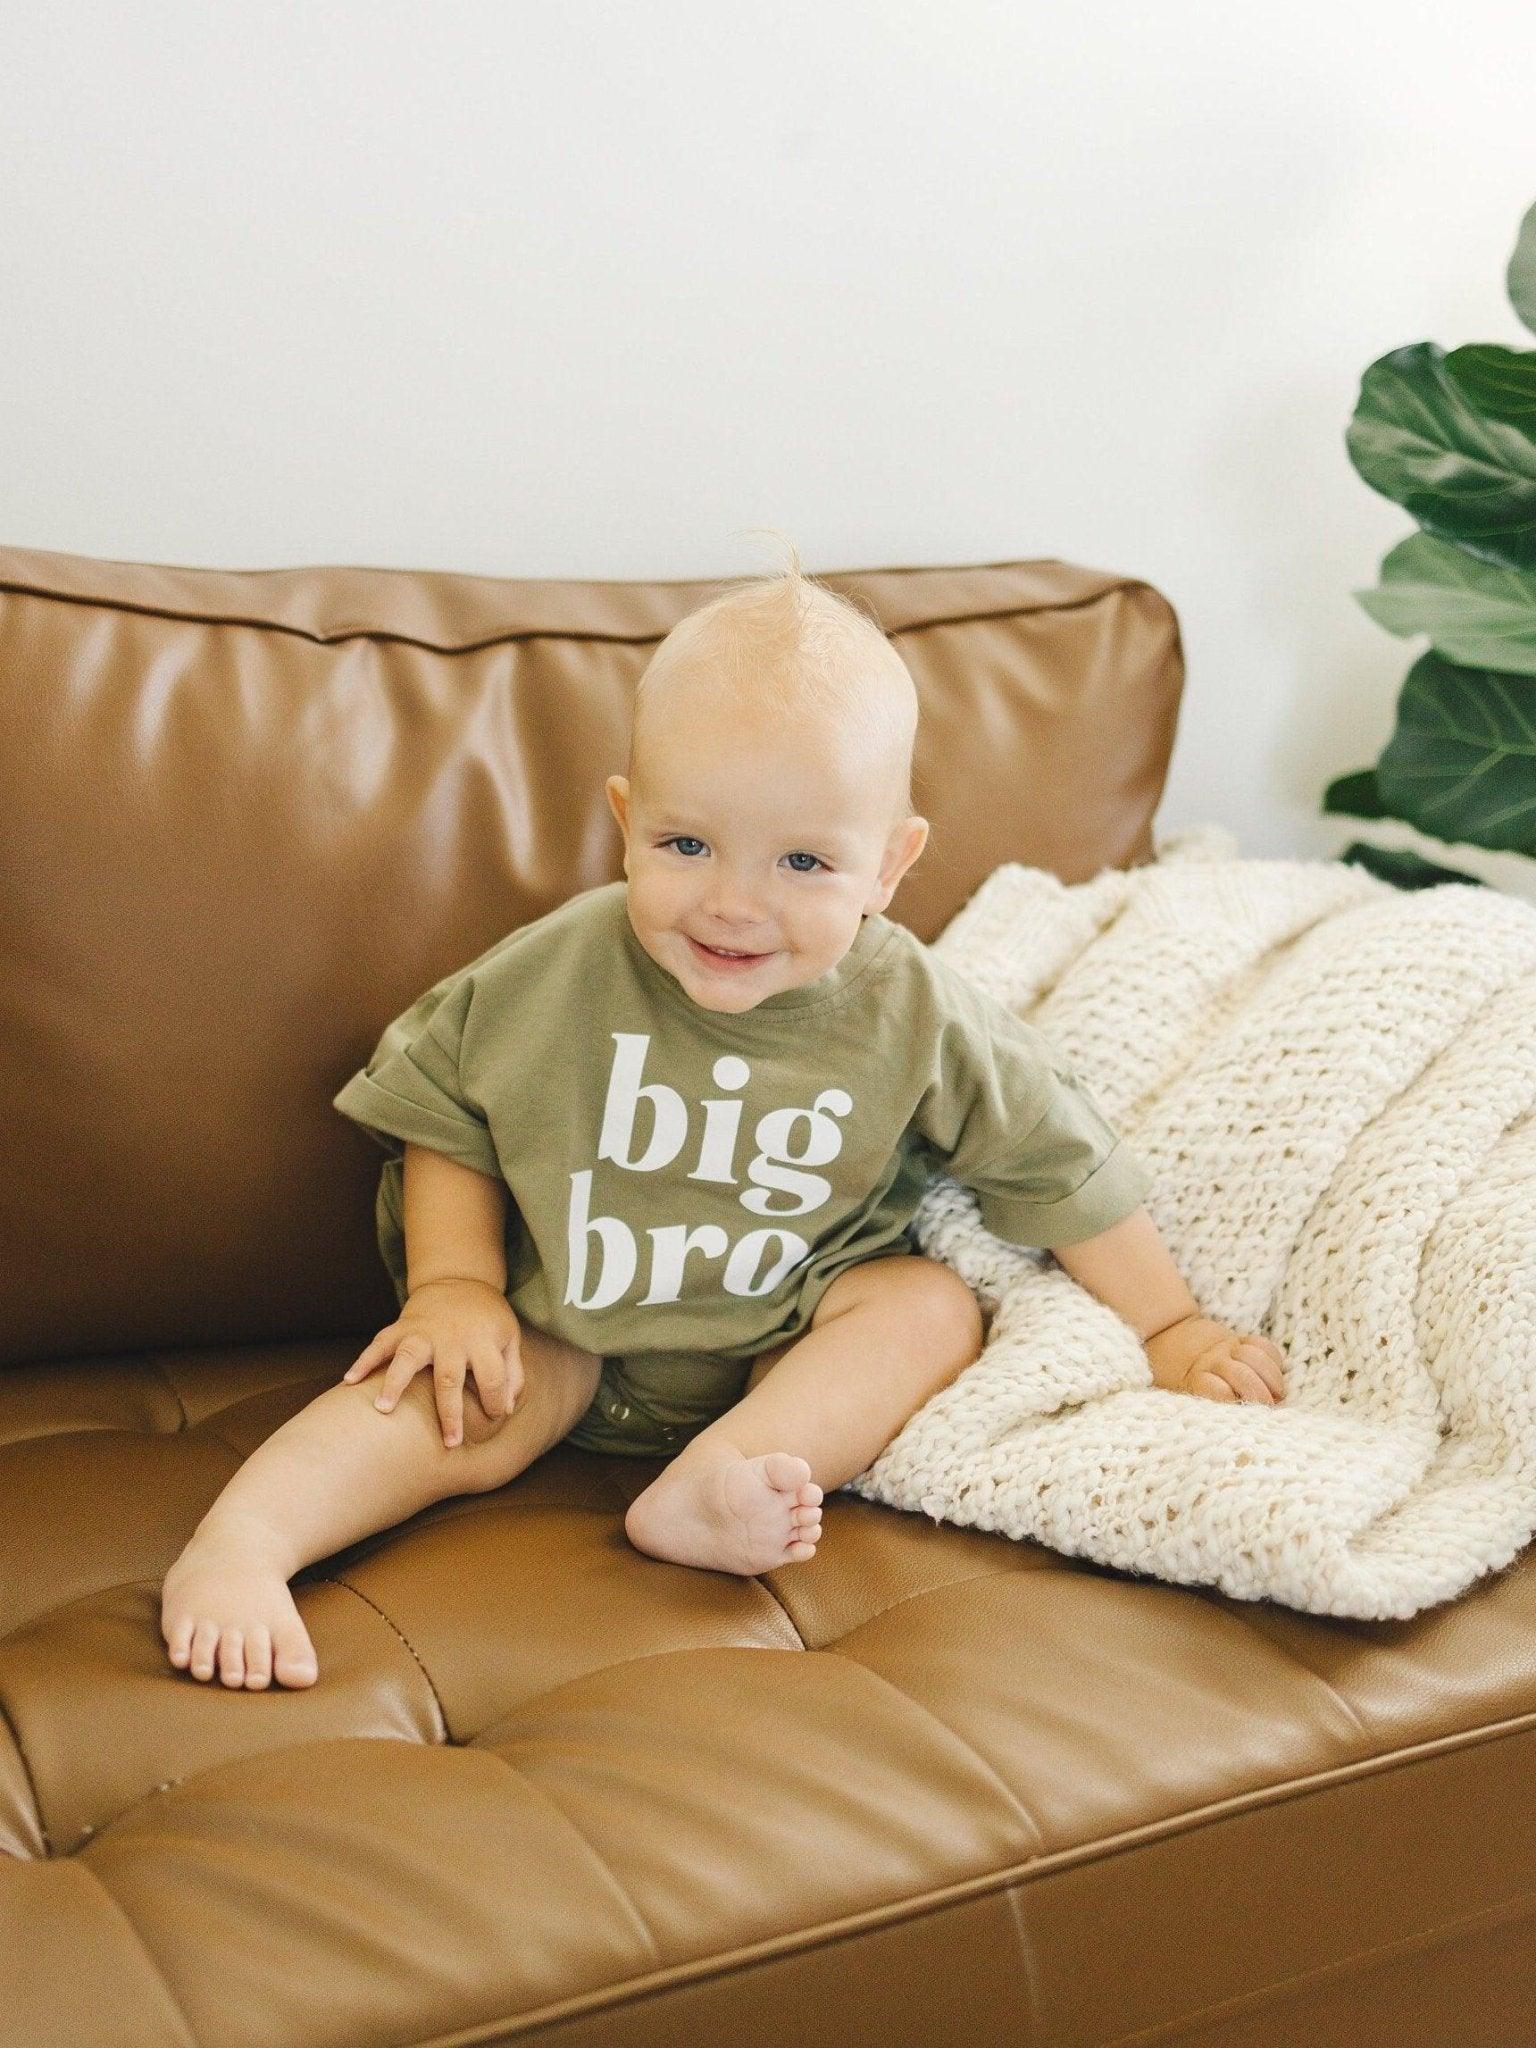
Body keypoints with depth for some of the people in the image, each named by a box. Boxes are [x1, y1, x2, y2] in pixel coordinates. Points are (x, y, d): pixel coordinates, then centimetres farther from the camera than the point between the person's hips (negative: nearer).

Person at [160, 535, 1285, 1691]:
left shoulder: (914, 1018, -15)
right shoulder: (555, 975, -16)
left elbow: (1062, 1163, -4)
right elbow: (444, 1112, -3)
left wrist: (1170, 1328, -1)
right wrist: (454, 1283, -14)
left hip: (785, 1355, 2)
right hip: (564, 1338, -1)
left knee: (933, 1304, -20)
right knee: (470, 1406, -26)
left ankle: (711, 1484, -34)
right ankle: (234, 1545, -31)